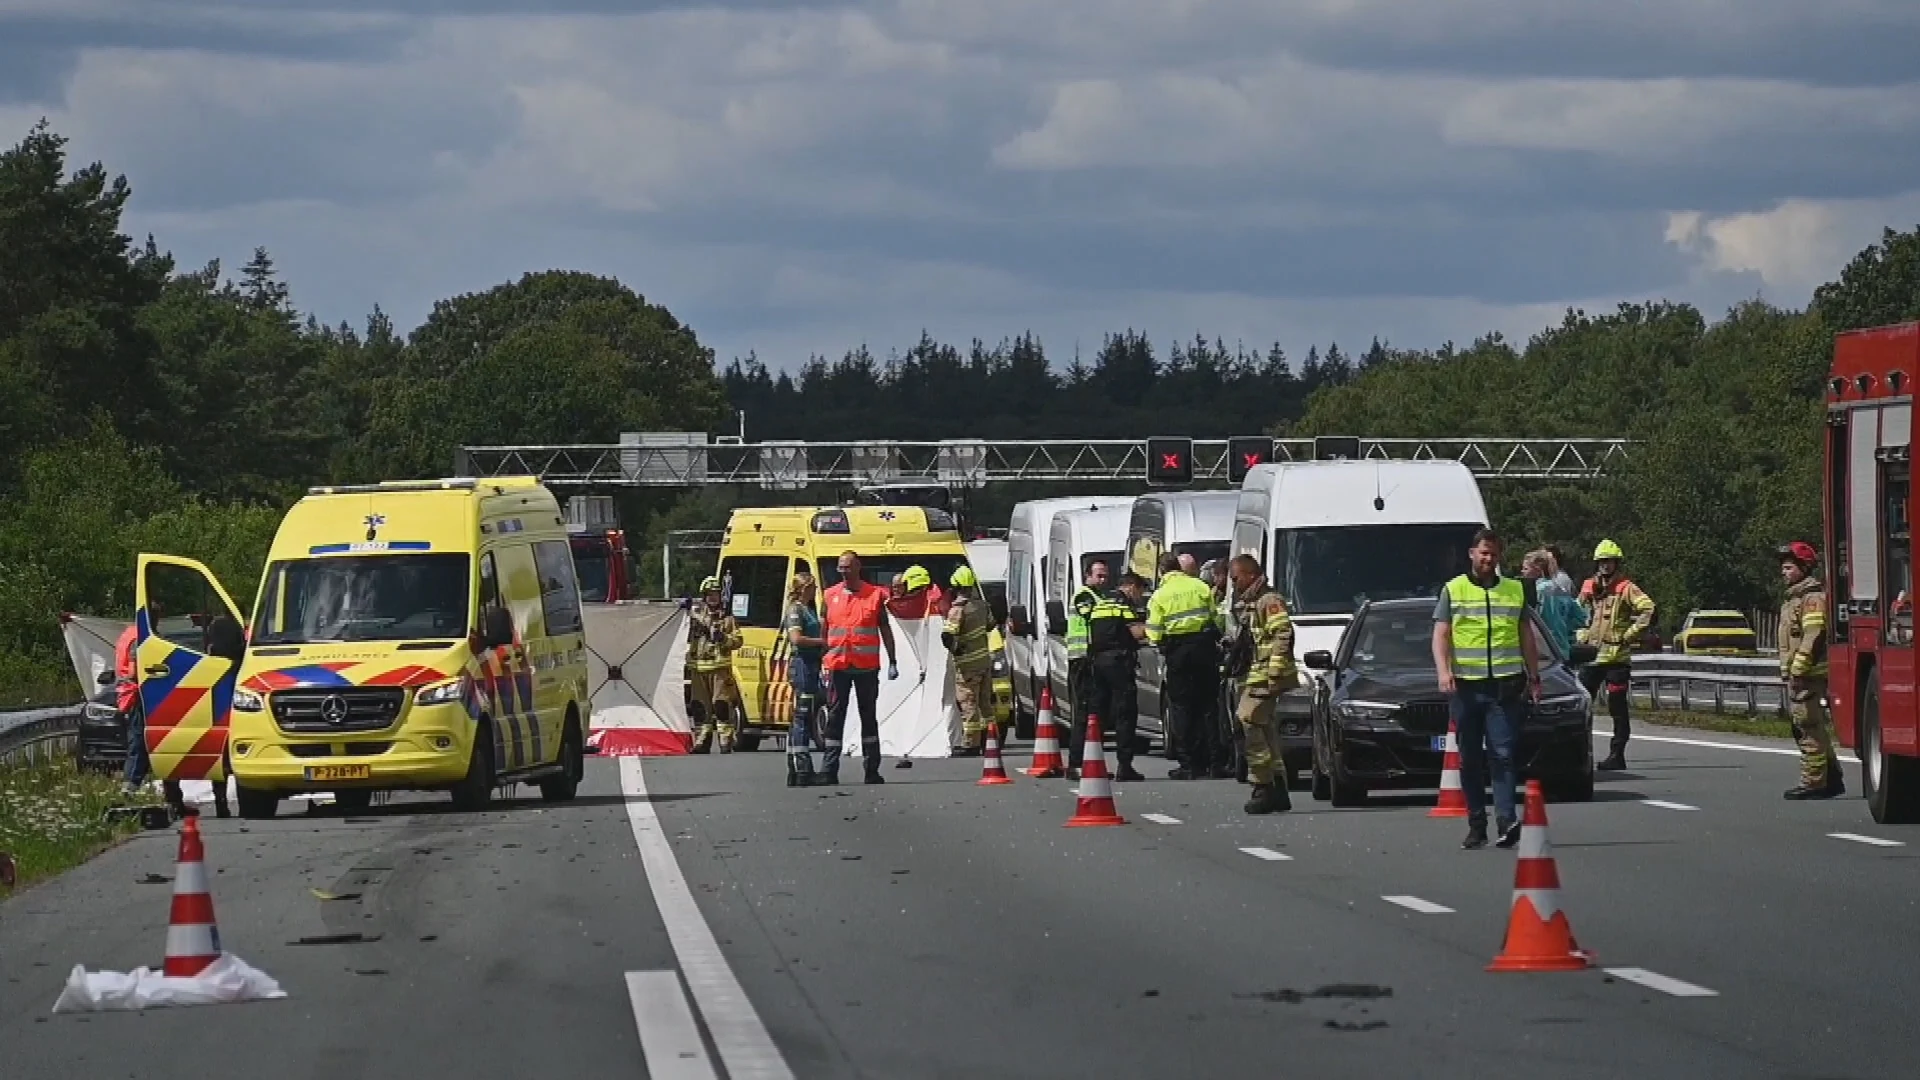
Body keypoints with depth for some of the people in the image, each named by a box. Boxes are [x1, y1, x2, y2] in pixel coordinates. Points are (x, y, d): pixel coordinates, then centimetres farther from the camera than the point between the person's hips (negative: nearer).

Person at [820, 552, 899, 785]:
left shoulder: (875, 595, 3)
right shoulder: (831, 596, 7)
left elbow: (885, 630, 7)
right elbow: (824, 631, 11)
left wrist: (892, 662, 2)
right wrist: (821, 664, 4)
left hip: (866, 666, -1)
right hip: (837, 666, 1)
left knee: (868, 716, 7)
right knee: (835, 717, -1)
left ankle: (872, 770, 11)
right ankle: (829, 771, -2)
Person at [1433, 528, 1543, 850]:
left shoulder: (1515, 591, 15)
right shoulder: (1453, 590, 10)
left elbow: (1527, 638, 20)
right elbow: (1440, 635, 4)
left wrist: (1534, 677, 14)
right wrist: (1444, 672, -10)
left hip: (1504, 685, 0)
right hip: (1465, 685, 0)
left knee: (1502, 754, -10)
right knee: (1470, 759, 3)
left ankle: (1507, 820, -18)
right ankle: (1476, 826, 7)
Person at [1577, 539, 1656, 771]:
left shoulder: (1626, 588, -5)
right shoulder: (1588, 588, 14)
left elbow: (1648, 609, -15)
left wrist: (1630, 634, -14)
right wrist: (1581, 636, 17)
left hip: (1616, 656, -6)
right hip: (1591, 655, 6)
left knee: (1617, 708, -3)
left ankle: (1617, 755, -1)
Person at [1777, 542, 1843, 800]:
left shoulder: (1813, 597, -12)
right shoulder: (1794, 597, 20)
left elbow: (1813, 637, -21)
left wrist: (1798, 671, -22)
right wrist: (1788, 672, 23)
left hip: (1808, 674, -11)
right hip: (1798, 675, 11)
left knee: (1809, 728, -10)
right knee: (1815, 728, 13)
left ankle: (1813, 782, -10)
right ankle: (1832, 778, 18)